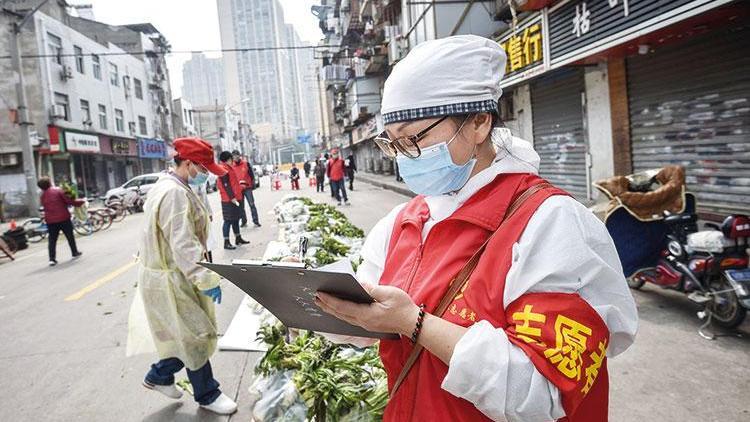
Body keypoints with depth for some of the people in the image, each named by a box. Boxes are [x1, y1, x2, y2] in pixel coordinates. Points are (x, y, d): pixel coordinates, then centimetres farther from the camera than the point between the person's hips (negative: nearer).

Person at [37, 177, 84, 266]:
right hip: (63, 218, -4)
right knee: (70, 236, 12)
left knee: (52, 240, 6)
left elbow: (46, 207, 19)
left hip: (50, 220, 4)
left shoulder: (42, 196, 10)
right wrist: (81, 201, 4)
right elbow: (68, 201, -9)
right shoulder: (58, 190, -5)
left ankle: (52, 259, 0)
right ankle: (75, 253, 23)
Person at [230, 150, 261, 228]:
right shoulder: (232, 166, 3)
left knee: (252, 204, -3)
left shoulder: (246, 163, 0)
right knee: (241, 206, 8)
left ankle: (256, 221, 0)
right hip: (238, 189, 2)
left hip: (247, 187, -2)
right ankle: (244, 222, 17)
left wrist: (253, 184, 0)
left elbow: (252, 174, 3)